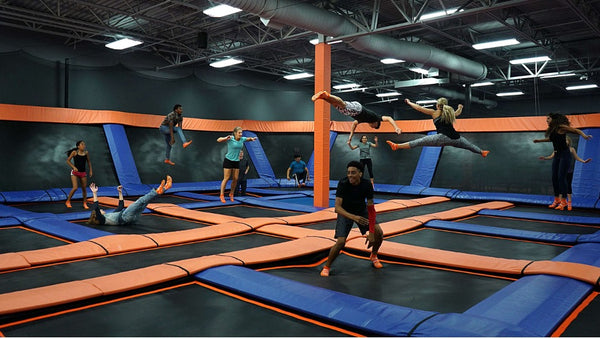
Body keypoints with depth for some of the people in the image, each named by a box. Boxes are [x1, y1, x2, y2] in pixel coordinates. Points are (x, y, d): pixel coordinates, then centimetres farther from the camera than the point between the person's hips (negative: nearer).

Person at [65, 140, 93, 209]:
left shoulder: (86, 153, 0)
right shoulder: (74, 152, -8)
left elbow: (88, 161, 13)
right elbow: (68, 160, 0)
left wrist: (90, 171, 8)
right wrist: (73, 167, -13)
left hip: (83, 173, 3)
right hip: (75, 172, -3)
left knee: (84, 188, 8)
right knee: (75, 188, -14)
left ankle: (85, 203, 22)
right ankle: (68, 201, 7)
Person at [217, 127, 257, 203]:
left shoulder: (242, 139, 0)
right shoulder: (230, 139, -16)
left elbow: (249, 139, 21)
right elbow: (218, 140, -24)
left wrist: (252, 138, -3)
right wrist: (226, 138, -43)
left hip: (236, 161, 5)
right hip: (228, 160, -5)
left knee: (235, 179, 5)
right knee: (226, 178, -5)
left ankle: (231, 194, 22)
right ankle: (222, 195, 3)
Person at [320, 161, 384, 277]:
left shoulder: (367, 185, -23)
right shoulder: (343, 183, -30)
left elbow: (370, 208, -19)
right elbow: (337, 207, -35)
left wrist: (371, 233, -24)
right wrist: (353, 217, -52)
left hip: (362, 210, 3)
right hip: (345, 212, -3)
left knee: (379, 232, -11)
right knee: (341, 242, -19)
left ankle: (373, 256, 20)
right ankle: (326, 267, 4)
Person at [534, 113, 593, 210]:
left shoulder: (561, 127, -11)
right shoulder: (552, 130, 12)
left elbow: (577, 131, -12)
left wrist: (584, 136, -30)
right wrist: (539, 140, 36)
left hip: (565, 155, -8)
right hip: (556, 155, 8)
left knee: (561, 177, -11)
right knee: (554, 177, 7)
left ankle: (564, 201, -5)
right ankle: (557, 200, 16)